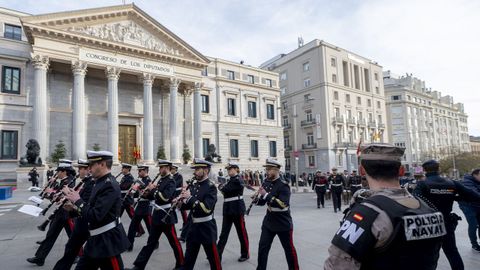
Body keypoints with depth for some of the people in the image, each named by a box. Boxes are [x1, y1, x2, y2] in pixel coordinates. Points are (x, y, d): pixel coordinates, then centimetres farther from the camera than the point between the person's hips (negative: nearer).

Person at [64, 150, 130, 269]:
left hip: (108, 241, -10)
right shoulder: (101, 182, 8)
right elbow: (92, 208, 17)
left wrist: (77, 201, -14)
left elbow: (95, 216, -26)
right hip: (96, 240, 10)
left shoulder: (109, 185, -22)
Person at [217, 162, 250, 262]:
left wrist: (221, 187, 1)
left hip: (237, 210, -8)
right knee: (224, 233, 6)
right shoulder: (230, 180, 15)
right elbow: (226, 191, 8)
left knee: (242, 232, 6)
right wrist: (223, 187, -10)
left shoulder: (238, 180, -13)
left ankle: (245, 254, 22)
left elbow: (225, 190, -18)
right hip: (227, 210, 8)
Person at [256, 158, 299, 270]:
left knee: (289, 248, 12)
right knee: (262, 247, 6)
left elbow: (282, 204, -29)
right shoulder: (266, 183, 1)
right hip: (268, 222, 5)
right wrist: (258, 198, -14)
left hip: (283, 223, -5)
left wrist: (266, 195, -31)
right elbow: (262, 202, 9)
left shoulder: (283, 185, -18)